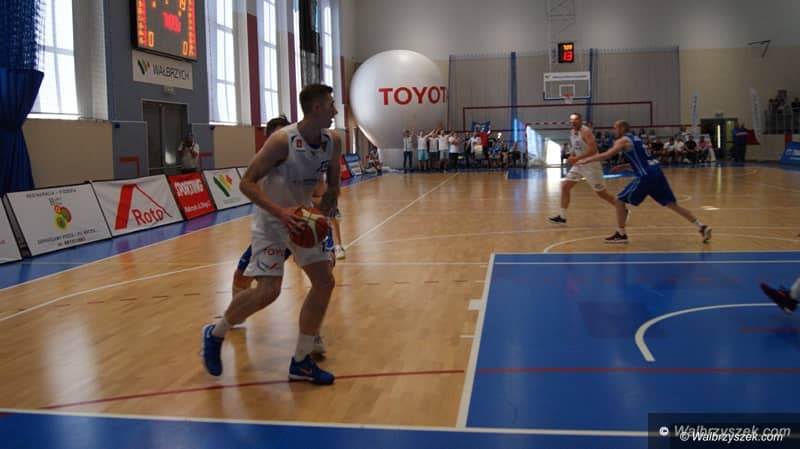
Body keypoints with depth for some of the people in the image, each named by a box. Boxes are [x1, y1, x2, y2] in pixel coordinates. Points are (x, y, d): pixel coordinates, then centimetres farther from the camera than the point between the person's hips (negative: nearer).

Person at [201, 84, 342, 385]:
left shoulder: (333, 143, -6)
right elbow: (247, 183, -22)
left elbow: (332, 187, 6)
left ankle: (301, 362, 10)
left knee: (325, 282, -1)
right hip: (272, 219, -7)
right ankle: (215, 334, 11)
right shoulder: (282, 141, -24)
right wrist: (280, 211, -34)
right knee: (268, 290, -17)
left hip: (302, 218, 7)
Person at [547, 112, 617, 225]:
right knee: (565, 187, -1)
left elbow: (593, 150, -29)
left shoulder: (586, 131, -20)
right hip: (579, 165, 8)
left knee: (601, 193, 1)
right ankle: (562, 217, 4)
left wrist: (576, 159, -32)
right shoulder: (571, 132, 6)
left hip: (591, 166, -8)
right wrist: (572, 157, 0)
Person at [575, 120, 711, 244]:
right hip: (656, 172, 9)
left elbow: (606, 155, -14)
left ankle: (621, 234, 5)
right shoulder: (635, 139, 24)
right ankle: (702, 227, 11)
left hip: (646, 176, -9)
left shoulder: (622, 141, -3)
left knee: (619, 201, 2)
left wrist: (585, 161, -6)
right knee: (673, 204, 12)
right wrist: (623, 166, 25)